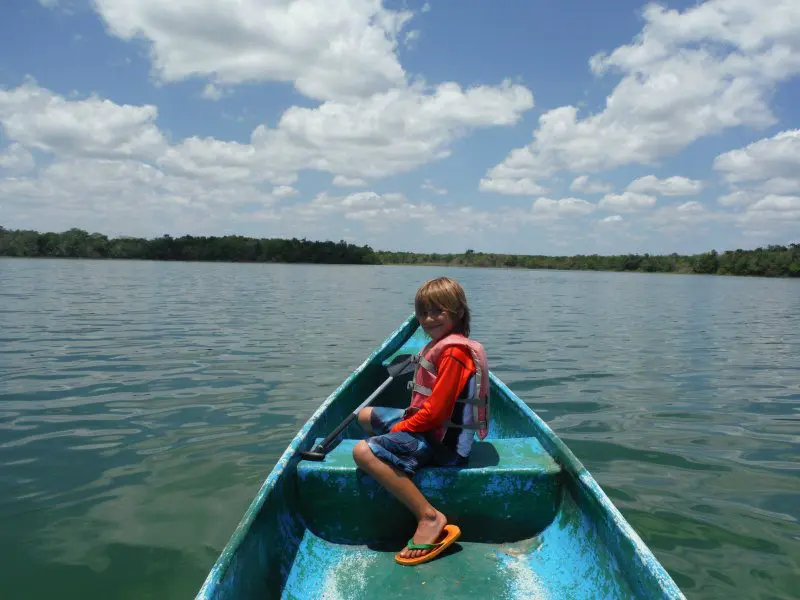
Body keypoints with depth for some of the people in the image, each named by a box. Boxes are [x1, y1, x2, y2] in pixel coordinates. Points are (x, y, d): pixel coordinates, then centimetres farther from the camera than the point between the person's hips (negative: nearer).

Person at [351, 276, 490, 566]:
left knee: (364, 452, -28)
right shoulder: (440, 344, 11)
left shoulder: (454, 351, -21)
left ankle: (430, 518, -25)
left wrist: (400, 428, -12)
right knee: (365, 415, 22)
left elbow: (435, 412, -24)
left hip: (443, 443, -11)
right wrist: (402, 422, 7)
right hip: (431, 427, 11)